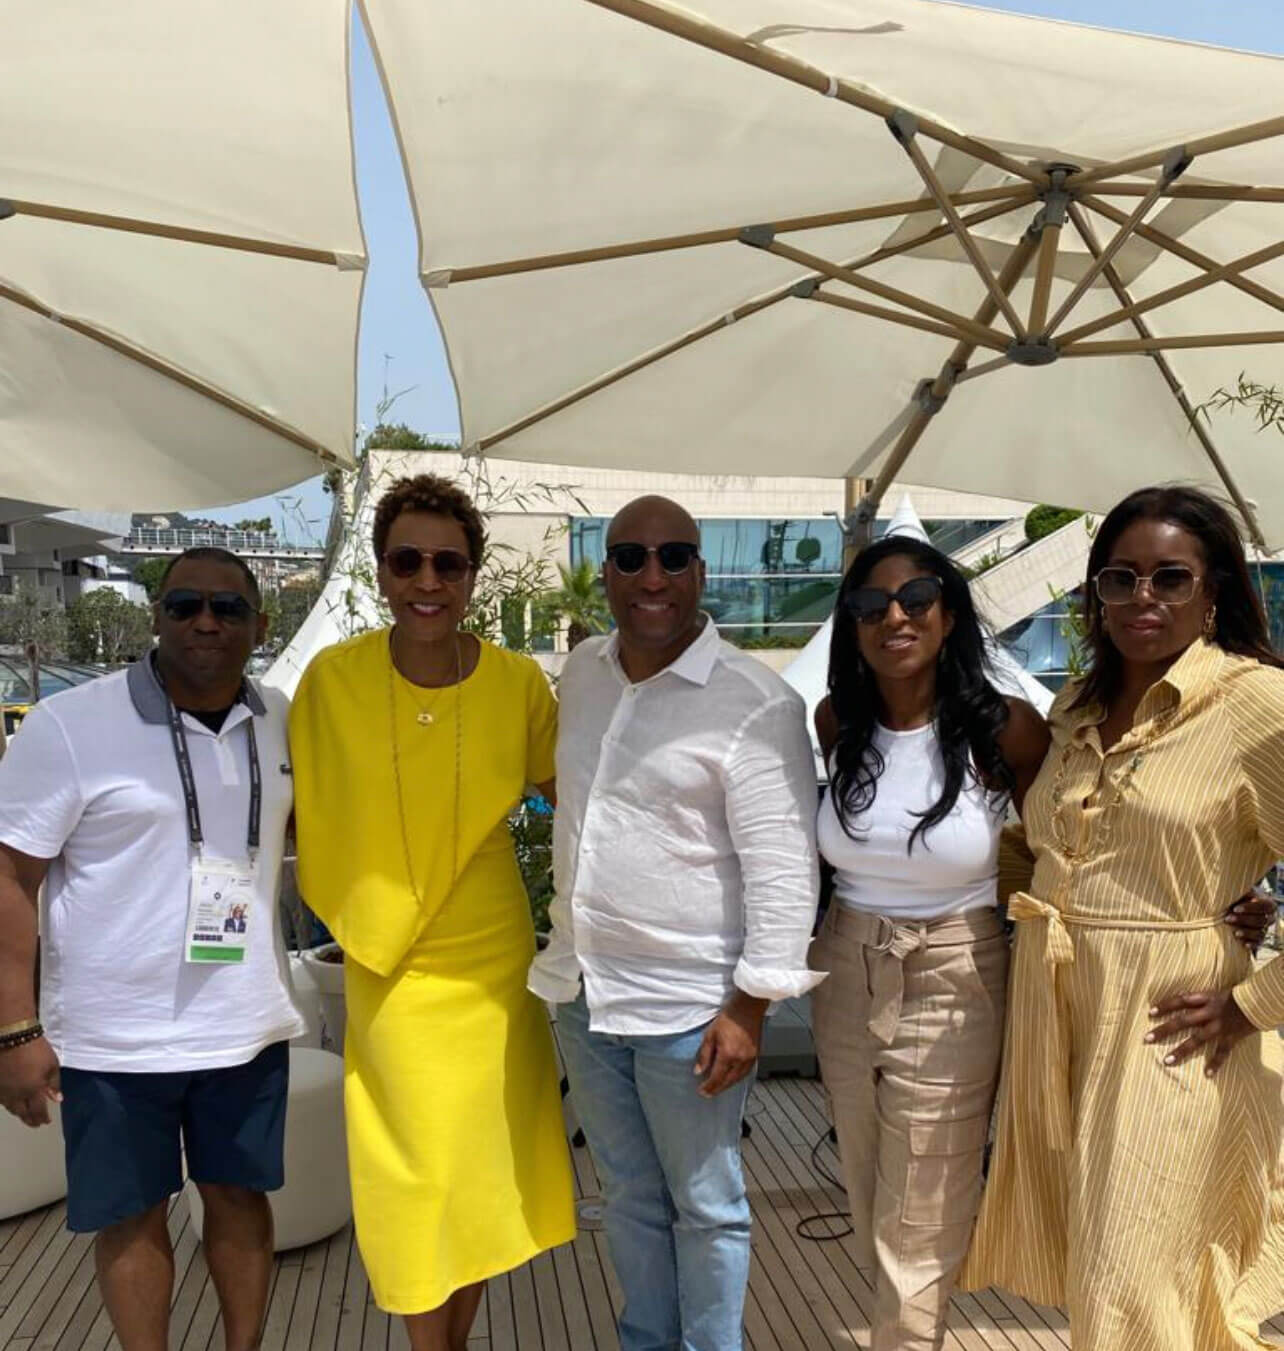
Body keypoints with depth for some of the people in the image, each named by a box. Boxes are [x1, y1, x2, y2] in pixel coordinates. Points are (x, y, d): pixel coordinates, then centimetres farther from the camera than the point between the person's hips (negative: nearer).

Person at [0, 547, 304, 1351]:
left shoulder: (285, 723, 1)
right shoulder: (67, 726, -12)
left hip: (247, 1025, 3)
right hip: (115, 1036, -3)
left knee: (240, 1195, 17)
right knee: (132, 1214, 13)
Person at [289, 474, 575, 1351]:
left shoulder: (519, 683, -11)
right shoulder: (333, 679, -11)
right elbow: (294, 806, 2)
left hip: (493, 963, 1)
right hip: (386, 971, 0)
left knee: (485, 1167, 15)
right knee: (416, 1176, 11)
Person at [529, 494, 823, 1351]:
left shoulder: (757, 705, -17)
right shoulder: (582, 673, 5)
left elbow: (783, 871, -17)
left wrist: (750, 1007, -17)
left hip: (689, 1006, -6)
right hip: (585, 990, 6)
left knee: (706, 1207, 14)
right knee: (631, 1195, 23)